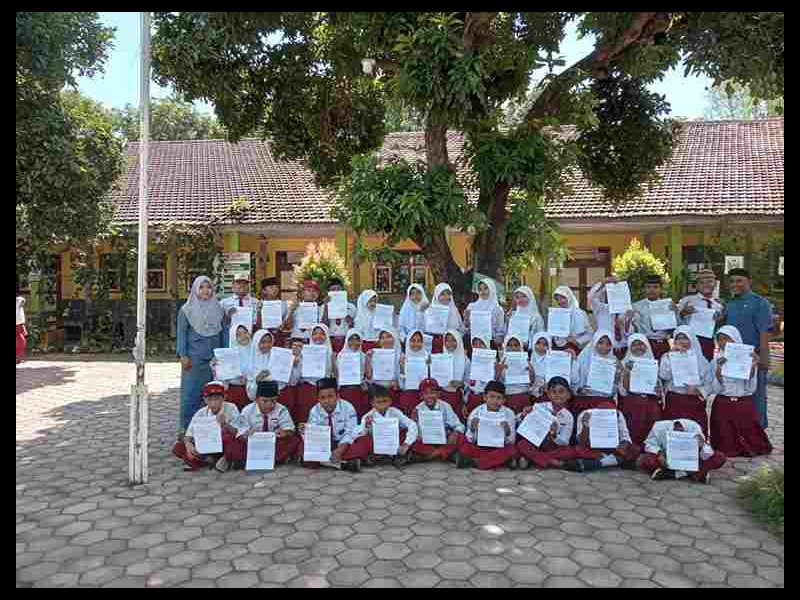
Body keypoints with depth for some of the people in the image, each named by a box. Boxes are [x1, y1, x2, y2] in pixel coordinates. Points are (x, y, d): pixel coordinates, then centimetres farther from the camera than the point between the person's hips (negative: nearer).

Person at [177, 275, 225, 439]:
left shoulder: (218, 309, 11)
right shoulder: (186, 310, 3)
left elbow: (222, 332, 12)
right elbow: (181, 333, 0)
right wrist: (183, 355, -7)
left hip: (214, 358, 3)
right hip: (194, 358, -3)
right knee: (191, 392, -1)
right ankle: (186, 428, 8)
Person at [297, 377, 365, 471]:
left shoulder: (347, 408, -14)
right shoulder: (314, 411, -8)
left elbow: (350, 432, -19)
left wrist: (340, 449, -35)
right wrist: (305, 431, -39)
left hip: (344, 445, -2)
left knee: (364, 444, -31)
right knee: (303, 447, -26)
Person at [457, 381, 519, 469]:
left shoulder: (509, 413, -6)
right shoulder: (476, 412, -7)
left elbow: (511, 442, -7)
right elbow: (470, 440, -7)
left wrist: (507, 431, -27)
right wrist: (472, 429, -26)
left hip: (500, 448, 1)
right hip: (479, 447, -1)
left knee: (512, 450, -30)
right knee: (464, 447, -28)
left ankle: (473, 461, -20)